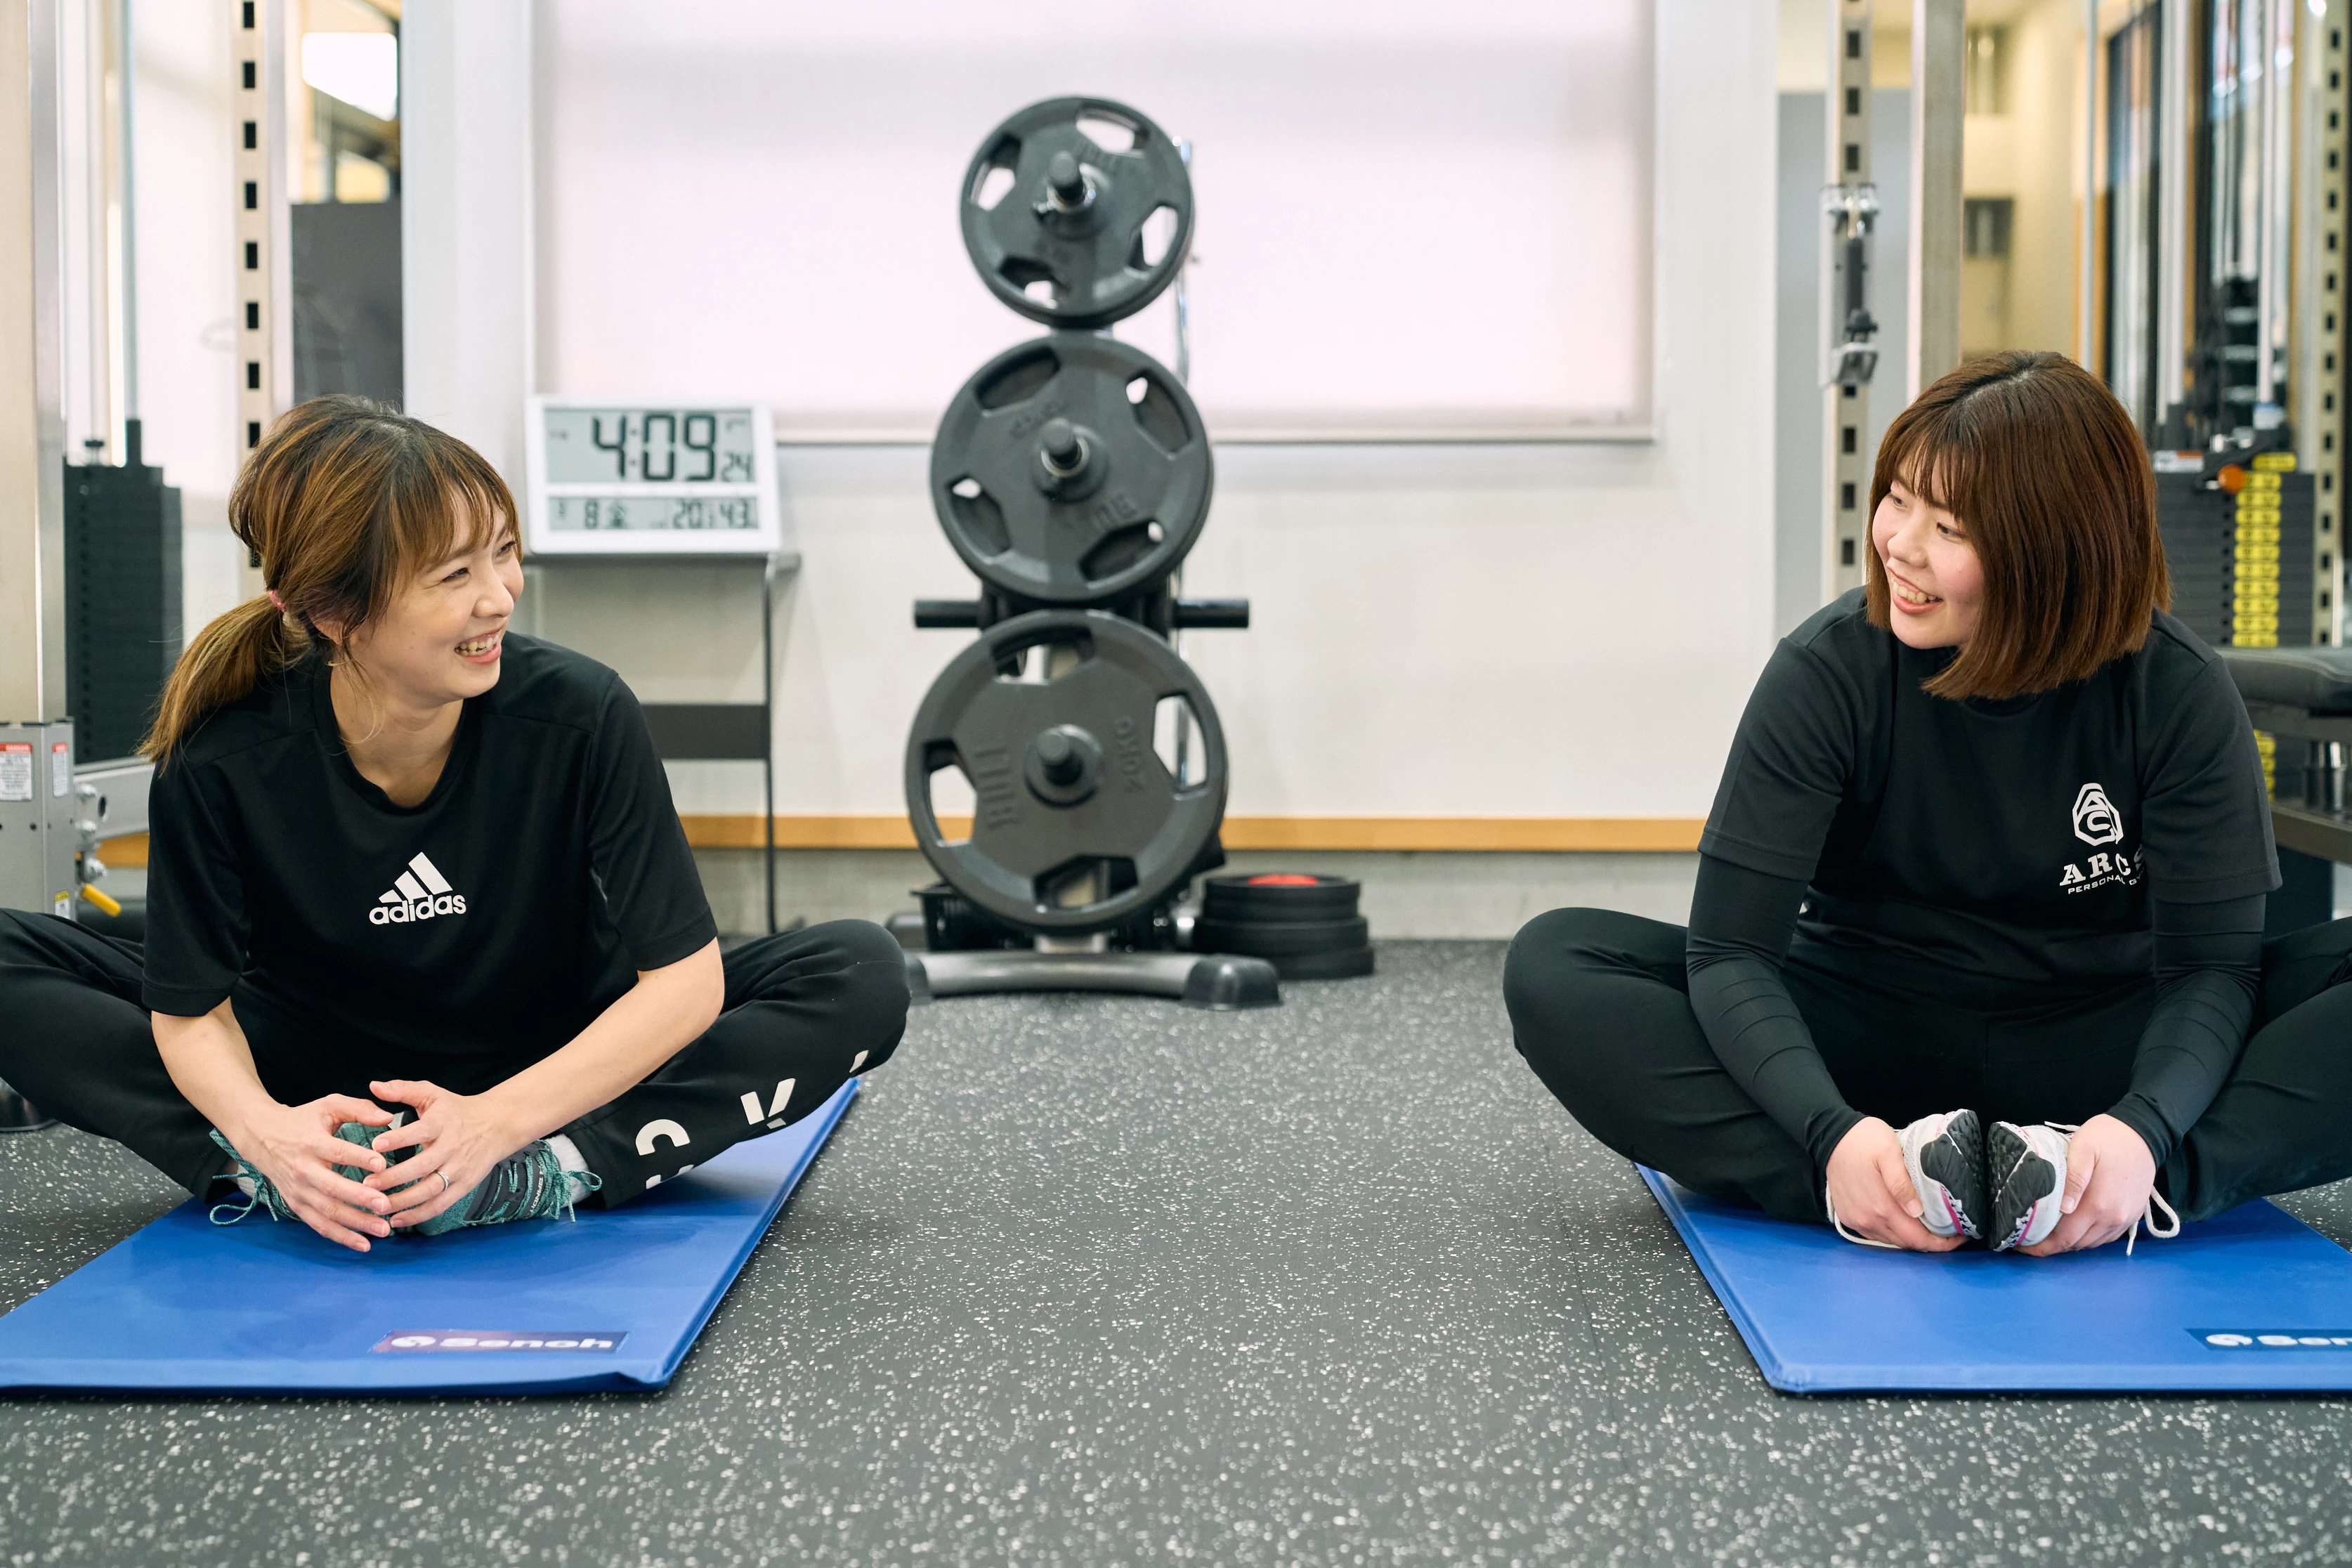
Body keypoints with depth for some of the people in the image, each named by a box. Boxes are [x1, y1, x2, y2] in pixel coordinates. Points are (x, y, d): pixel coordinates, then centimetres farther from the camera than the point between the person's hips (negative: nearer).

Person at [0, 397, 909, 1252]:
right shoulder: (220, 760, -21)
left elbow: (685, 978, -20)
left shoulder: (579, 716, -23)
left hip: (557, 1073, 0)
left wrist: (497, 1121, -33)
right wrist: (263, 1129, -34)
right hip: (322, 1082, 1)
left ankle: (547, 1175, -33)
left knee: (864, 977, -24)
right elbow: (194, 1007, -12)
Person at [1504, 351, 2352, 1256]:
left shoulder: (2177, 693, -11)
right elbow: (1730, 947, -18)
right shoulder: (1828, 670, -13)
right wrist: (1831, 1134, -36)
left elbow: (2210, 960, -13)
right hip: (1869, 1036, 0)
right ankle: (1886, 1196, -38)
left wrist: (2145, 1129, -35)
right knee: (1555, 966, -25)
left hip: (2094, 1044, 0)